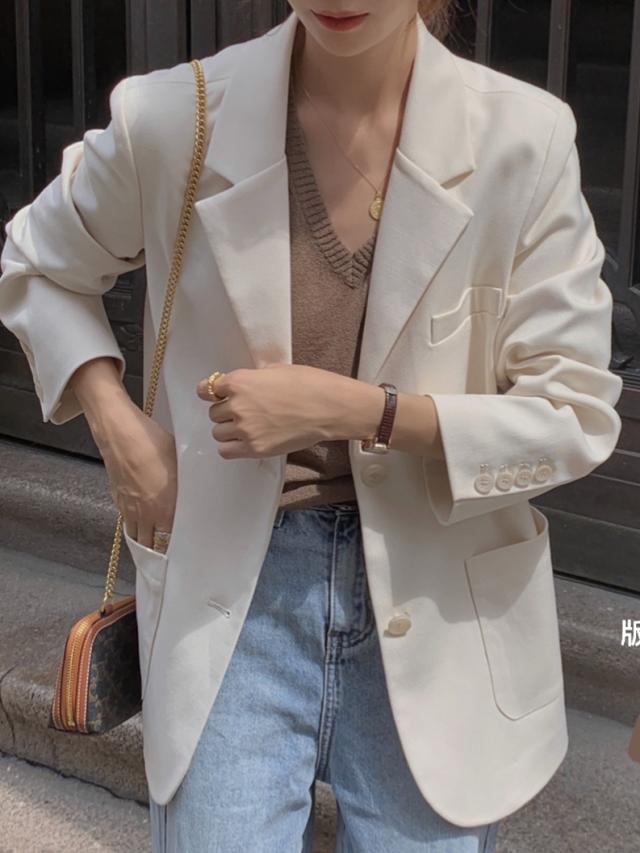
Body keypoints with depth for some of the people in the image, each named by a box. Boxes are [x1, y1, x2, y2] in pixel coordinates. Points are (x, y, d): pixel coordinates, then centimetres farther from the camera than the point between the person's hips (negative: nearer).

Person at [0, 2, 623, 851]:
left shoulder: (523, 137, -13)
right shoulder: (173, 118, -10)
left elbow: (576, 415, -9)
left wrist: (353, 409, -20)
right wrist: (115, 422, -5)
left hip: (438, 606, 0)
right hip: (231, 592, 0)